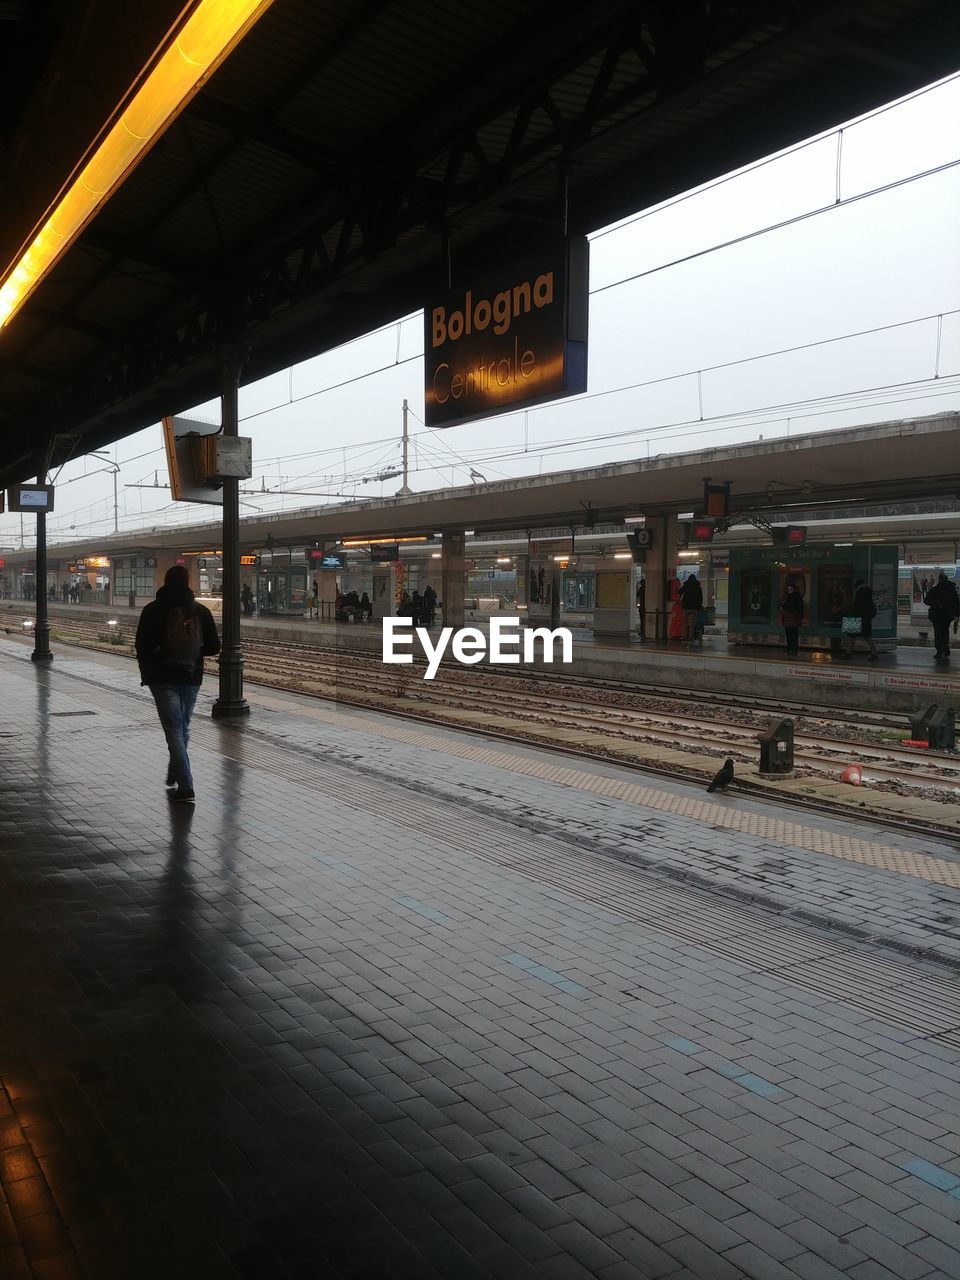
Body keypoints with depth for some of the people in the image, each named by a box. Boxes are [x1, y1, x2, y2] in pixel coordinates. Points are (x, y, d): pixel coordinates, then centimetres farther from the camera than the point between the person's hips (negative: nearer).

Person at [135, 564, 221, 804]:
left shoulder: (153, 610, -5)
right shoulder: (201, 611, 1)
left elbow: (141, 646, -7)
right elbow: (213, 647, 1)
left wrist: (146, 674, 8)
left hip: (163, 678, -3)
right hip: (191, 678, 3)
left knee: (174, 729, -5)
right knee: (183, 728, 19)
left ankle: (185, 788, -13)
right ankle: (175, 775, 35)